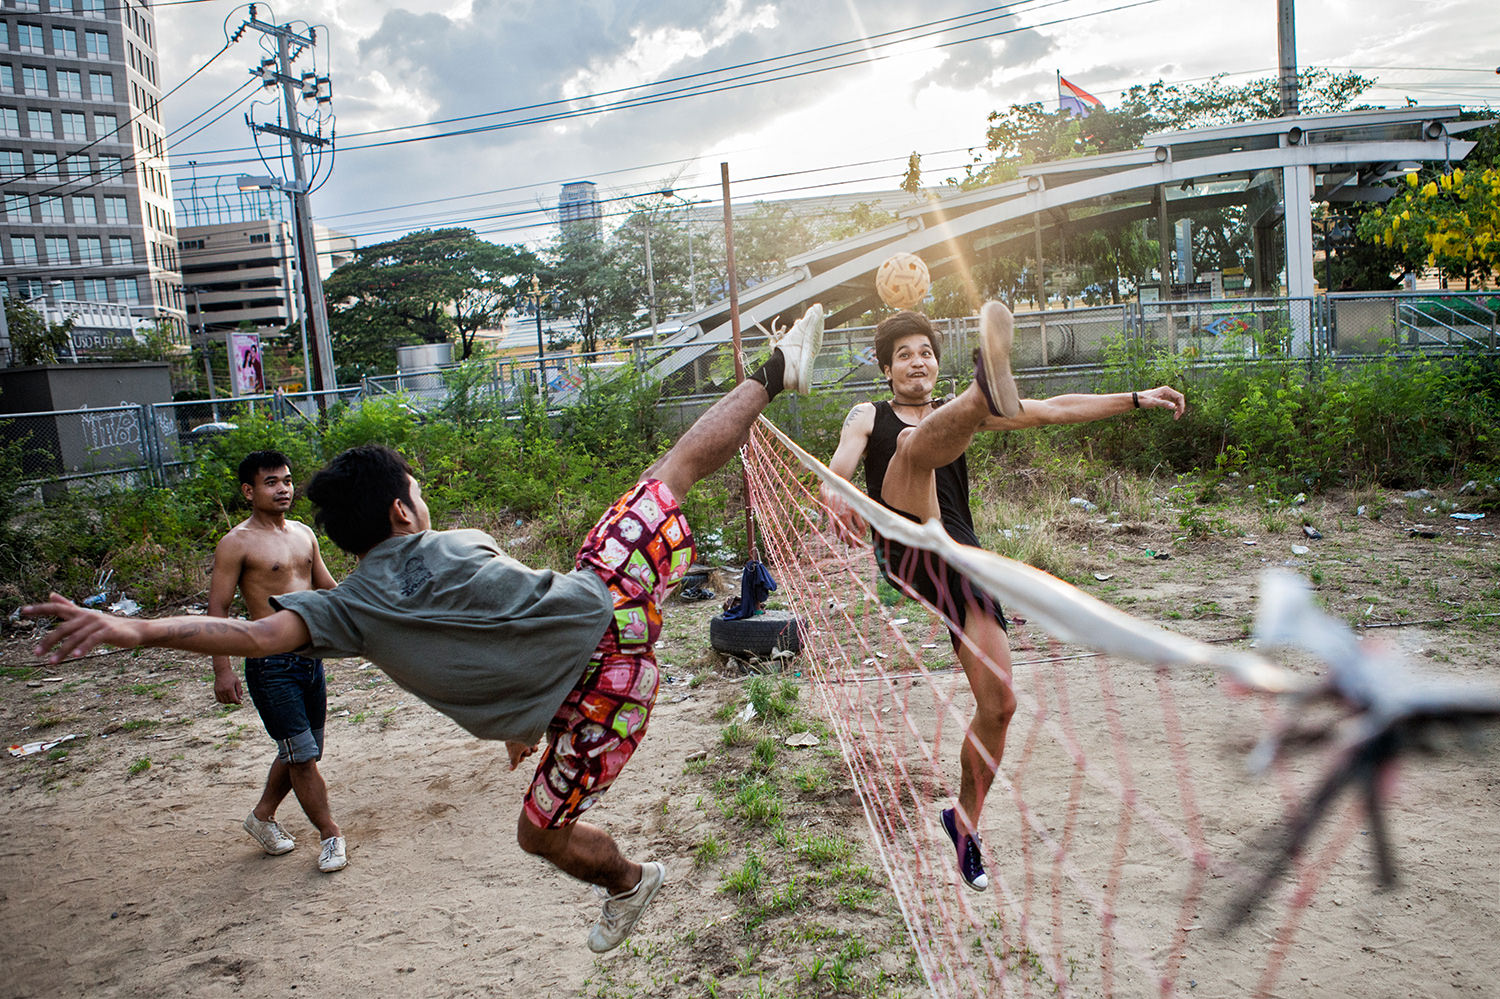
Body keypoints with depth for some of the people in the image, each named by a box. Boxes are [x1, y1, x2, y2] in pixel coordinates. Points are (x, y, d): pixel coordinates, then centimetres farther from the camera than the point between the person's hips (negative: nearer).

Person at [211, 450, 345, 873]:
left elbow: (327, 588, 20)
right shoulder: (237, 543, -9)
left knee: (302, 751, 17)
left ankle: (263, 815, 38)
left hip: (310, 655, 7)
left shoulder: (304, 534, 10)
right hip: (270, 664, -7)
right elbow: (217, 608, -10)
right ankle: (330, 834, 11)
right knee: (302, 755, -3)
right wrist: (222, 670, -16)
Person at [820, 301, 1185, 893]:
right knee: (917, 443, -28)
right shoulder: (868, 417, 16)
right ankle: (988, 389, -64)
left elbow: (1054, 411, 18)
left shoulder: (958, 413, 23)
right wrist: (834, 497, -25)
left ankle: (964, 822, 22)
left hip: (961, 560, 4)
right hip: (906, 551, -3)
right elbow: (835, 474, -1)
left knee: (998, 706, -1)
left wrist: (1136, 400, 11)